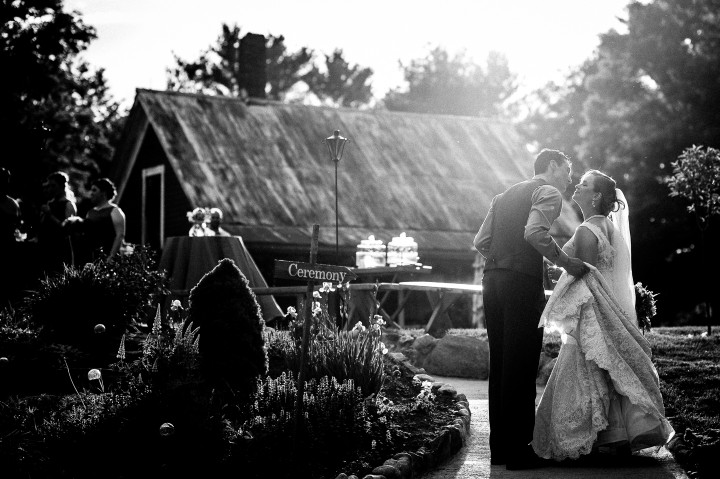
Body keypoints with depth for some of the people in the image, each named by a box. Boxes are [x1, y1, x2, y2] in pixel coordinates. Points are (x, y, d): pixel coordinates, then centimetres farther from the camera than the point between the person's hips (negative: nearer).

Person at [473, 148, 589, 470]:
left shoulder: (504, 196, 22)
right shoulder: (548, 192, -1)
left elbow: (481, 242, 14)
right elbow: (535, 232, -19)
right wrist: (566, 262, -13)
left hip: (492, 281, 8)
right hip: (523, 283, -8)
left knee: (500, 365, 11)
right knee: (521, 367, -4)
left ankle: (499, 447, 15)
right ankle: (518, 450, -3)